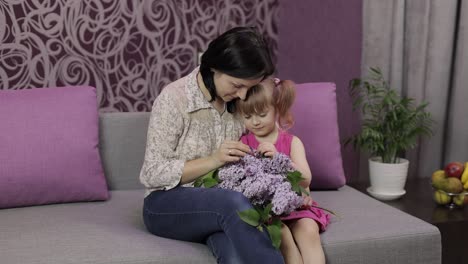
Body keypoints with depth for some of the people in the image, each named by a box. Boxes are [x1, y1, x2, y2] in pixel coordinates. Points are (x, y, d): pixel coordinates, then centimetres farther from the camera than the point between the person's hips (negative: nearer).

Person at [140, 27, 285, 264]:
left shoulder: (238, 100, 2)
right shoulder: (174, 98, -14)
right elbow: (152, 174, -14)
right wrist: (213, 160, -22)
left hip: (221, 203, 4)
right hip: (168, 205, -4)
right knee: (233, 203, -37)